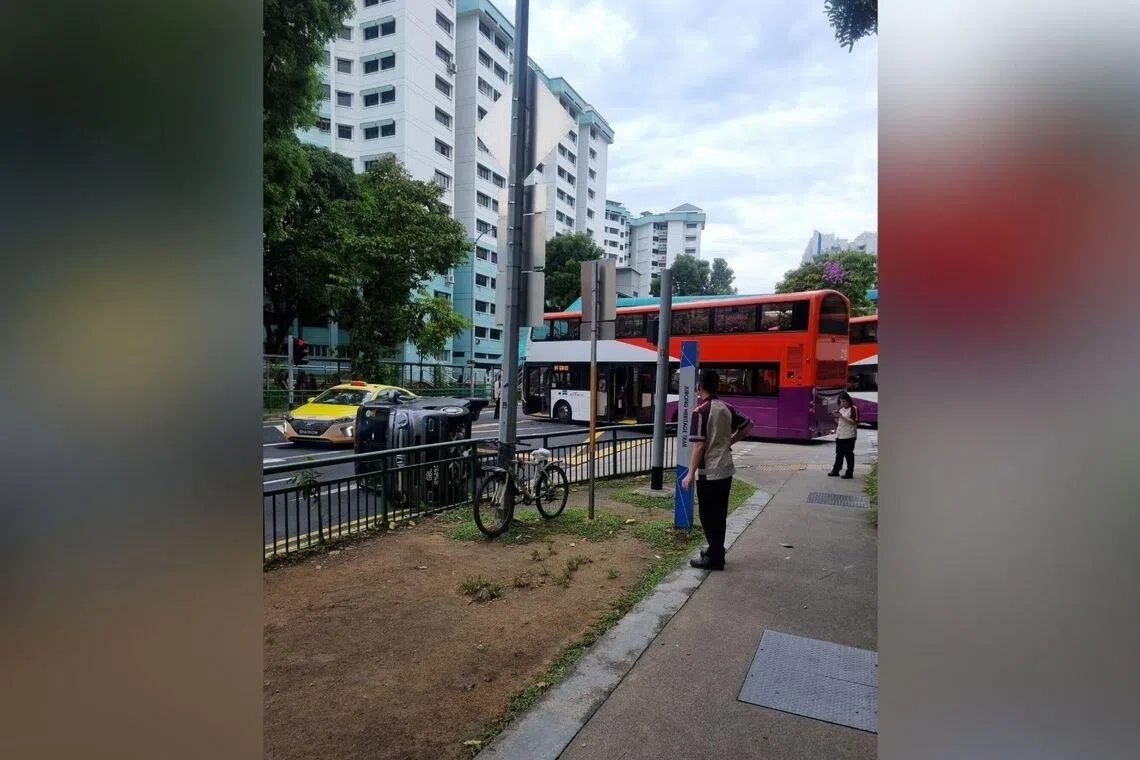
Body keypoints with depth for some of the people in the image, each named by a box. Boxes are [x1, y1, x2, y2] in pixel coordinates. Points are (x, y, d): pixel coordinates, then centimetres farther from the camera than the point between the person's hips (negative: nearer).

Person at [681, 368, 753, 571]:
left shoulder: (700, 411, -16)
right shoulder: (726, 408, 6)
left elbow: (699, 446, -20)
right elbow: (748, 426, 17)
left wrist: (690, 473, -14)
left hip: (709, 472, -7)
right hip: (726, 470, 7)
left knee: (709, 516, 3)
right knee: (719, 514, 17)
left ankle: (714, 558, 10)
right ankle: (716, 551, 28)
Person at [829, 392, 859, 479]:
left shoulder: (853, 409, -7)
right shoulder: (841, 409, 15)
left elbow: (854, 422, -16)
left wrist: (842, 416, -18)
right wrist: (837, 416, 0)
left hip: (849, 436, -7)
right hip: (839, 435, 7)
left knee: (849, 454, -1)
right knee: (839, 454, 13)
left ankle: (849, 473, 6)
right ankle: (836, 470, 21)